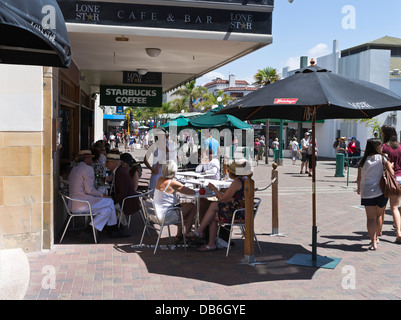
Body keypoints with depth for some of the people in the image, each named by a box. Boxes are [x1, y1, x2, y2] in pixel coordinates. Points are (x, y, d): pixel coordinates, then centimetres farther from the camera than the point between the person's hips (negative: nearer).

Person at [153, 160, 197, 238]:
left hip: (156, 213, 9)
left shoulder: (160, 179, 4)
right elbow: (193, 192, -14)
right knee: (192, 207, 0)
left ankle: (179, 233, 30)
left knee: (182, 205, 26)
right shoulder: (173, 183, -19)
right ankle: (187, 234, 10)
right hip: (165, 216, -9)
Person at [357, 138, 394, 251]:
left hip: (367, 192, 0)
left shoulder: (363, 161, 3)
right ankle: (376, 238, 32)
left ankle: (373, 242, -8)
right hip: (381, 191, 0)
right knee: (379, 216, 19)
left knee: (371, 218, 1)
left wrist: (359, 188, 26)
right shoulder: (381, 158, -3)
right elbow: (391, 172, -9)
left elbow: (359, 179, 9)